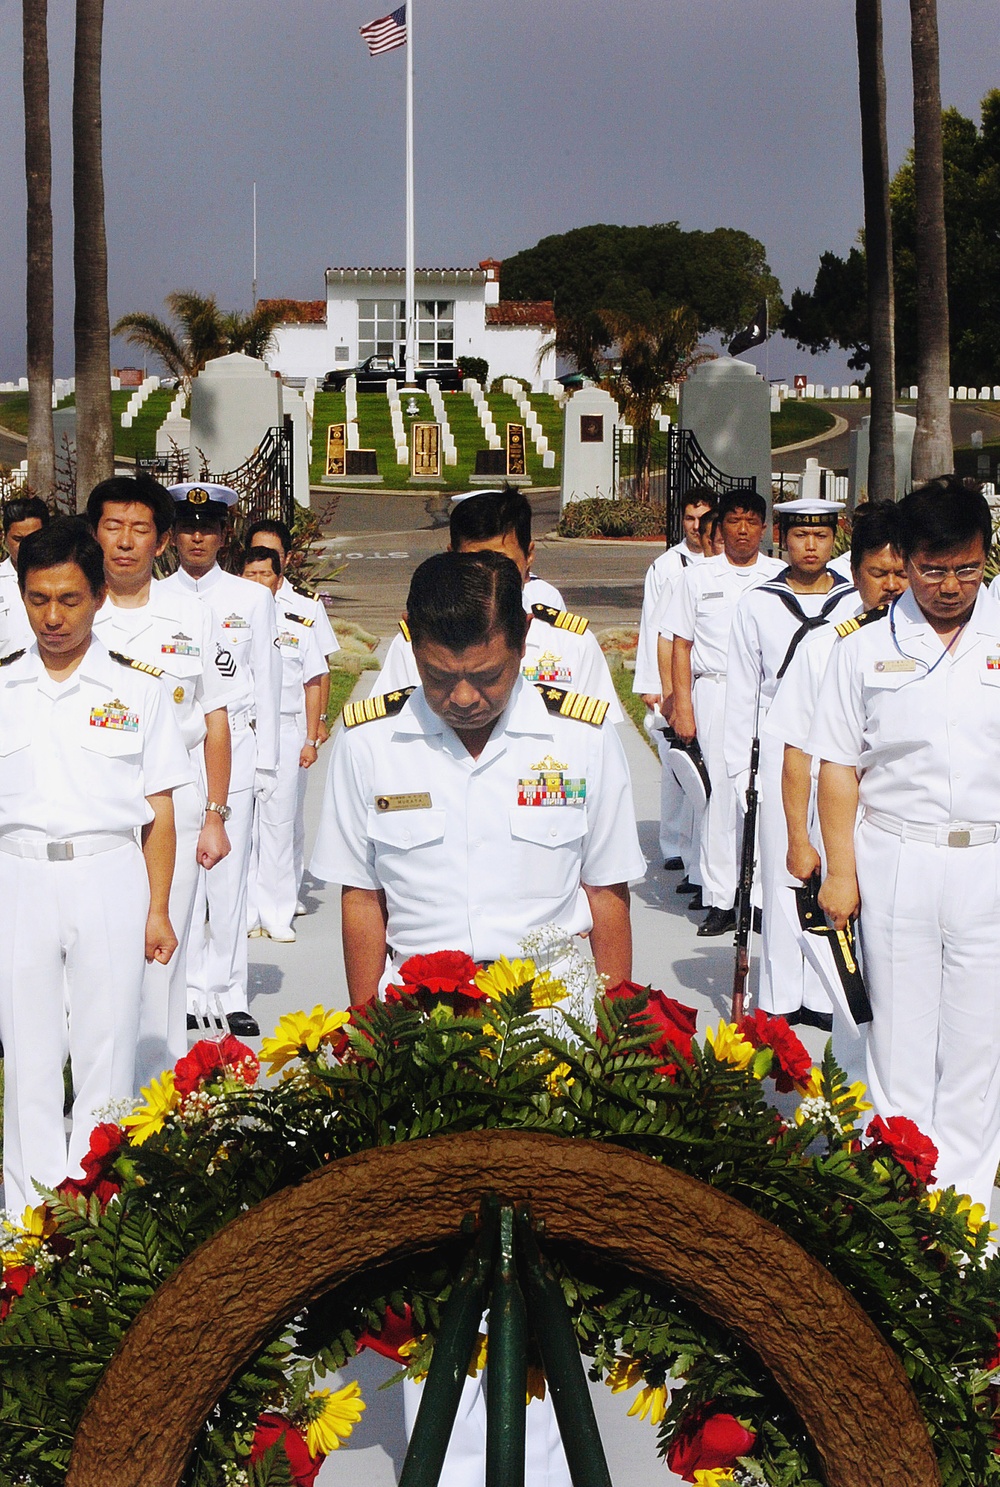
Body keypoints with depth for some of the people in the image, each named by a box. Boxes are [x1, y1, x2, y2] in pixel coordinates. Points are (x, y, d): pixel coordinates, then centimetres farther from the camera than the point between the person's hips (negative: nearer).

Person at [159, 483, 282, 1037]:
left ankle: (229, 994, 8)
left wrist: (264, 763, 3)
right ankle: (188, 991, 9)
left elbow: (266, 685, 7)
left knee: (229, 875, 0)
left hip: (232, 748, 0)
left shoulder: (251, 598, 7)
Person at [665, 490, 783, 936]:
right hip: (714, 692, 0)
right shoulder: (698, 578, 11)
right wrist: (682, 706, 1)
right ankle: (719, 898, 5)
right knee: (718, 794, -1)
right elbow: (681, 645, 9)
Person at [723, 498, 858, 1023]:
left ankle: (824, 994, 9)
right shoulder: (757, 605, 5)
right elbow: (742, 692, 7)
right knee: (781, 873, 2)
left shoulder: (858, 603, 7)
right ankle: (779, 997, 10)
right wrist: (739, 768, 4)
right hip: (780, 755, -1)